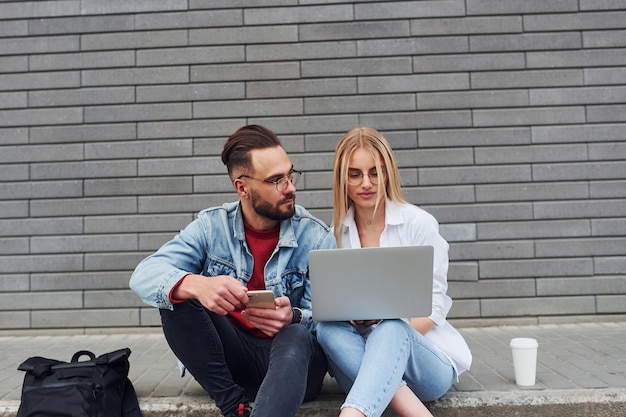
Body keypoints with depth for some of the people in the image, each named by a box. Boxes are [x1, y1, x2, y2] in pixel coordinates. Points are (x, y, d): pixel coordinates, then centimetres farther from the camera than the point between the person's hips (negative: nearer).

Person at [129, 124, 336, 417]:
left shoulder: (316, 237, -8)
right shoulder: (212, 226, -5)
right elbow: (144, 275, -16)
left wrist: (293, 318, -35)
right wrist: (197, 285, -39)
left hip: (293, 358, -2)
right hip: (228, 358, 2)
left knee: (296, 337, -35)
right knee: (178, 295, -21)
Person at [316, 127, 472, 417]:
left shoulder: (420, 224, -4)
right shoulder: (336, 233, 5)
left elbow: (434, 305, -5)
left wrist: (388, 335, -23)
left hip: (427, 359, -2)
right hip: (363, 360, 3)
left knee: (391, 329, -35)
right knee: (328, 328, -29)